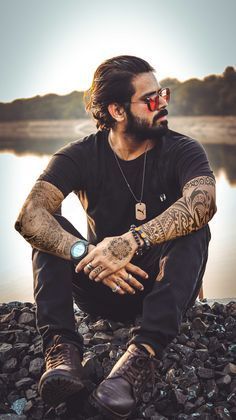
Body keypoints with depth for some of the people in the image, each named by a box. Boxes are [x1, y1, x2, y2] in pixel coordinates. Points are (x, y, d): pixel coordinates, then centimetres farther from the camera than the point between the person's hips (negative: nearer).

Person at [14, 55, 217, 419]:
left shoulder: (182, 150, -8)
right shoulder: (80, 156, -7)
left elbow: (202, 201, -32)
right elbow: (29, 215, -24)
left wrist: (133, 240, -46)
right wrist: (84, 252, -41)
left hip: (162, 286, -1)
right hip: (101, 292, 1)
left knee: (193, 229, -28)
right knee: (50, 229, -19)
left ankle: (144, 353, -40)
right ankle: (61, 346, -33)